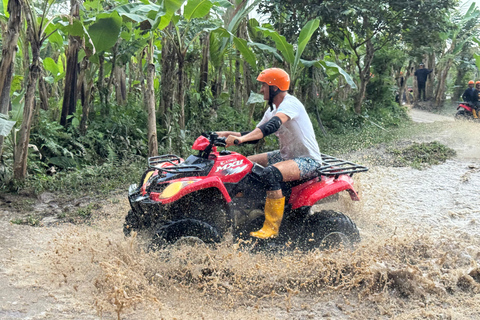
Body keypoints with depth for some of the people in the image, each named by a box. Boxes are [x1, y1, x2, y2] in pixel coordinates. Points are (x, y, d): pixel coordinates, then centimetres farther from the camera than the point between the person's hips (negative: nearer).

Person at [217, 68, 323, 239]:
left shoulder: (290, 103, -19)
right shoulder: (272, 110, 11)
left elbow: (272, 126, -37)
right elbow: (256, 134, 12)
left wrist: (241, 139, -47)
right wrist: (228, 134, -1)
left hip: (308, 160, -10)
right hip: (287, 155, 10)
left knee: (270, 173, -35)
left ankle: (272, 227, -27)